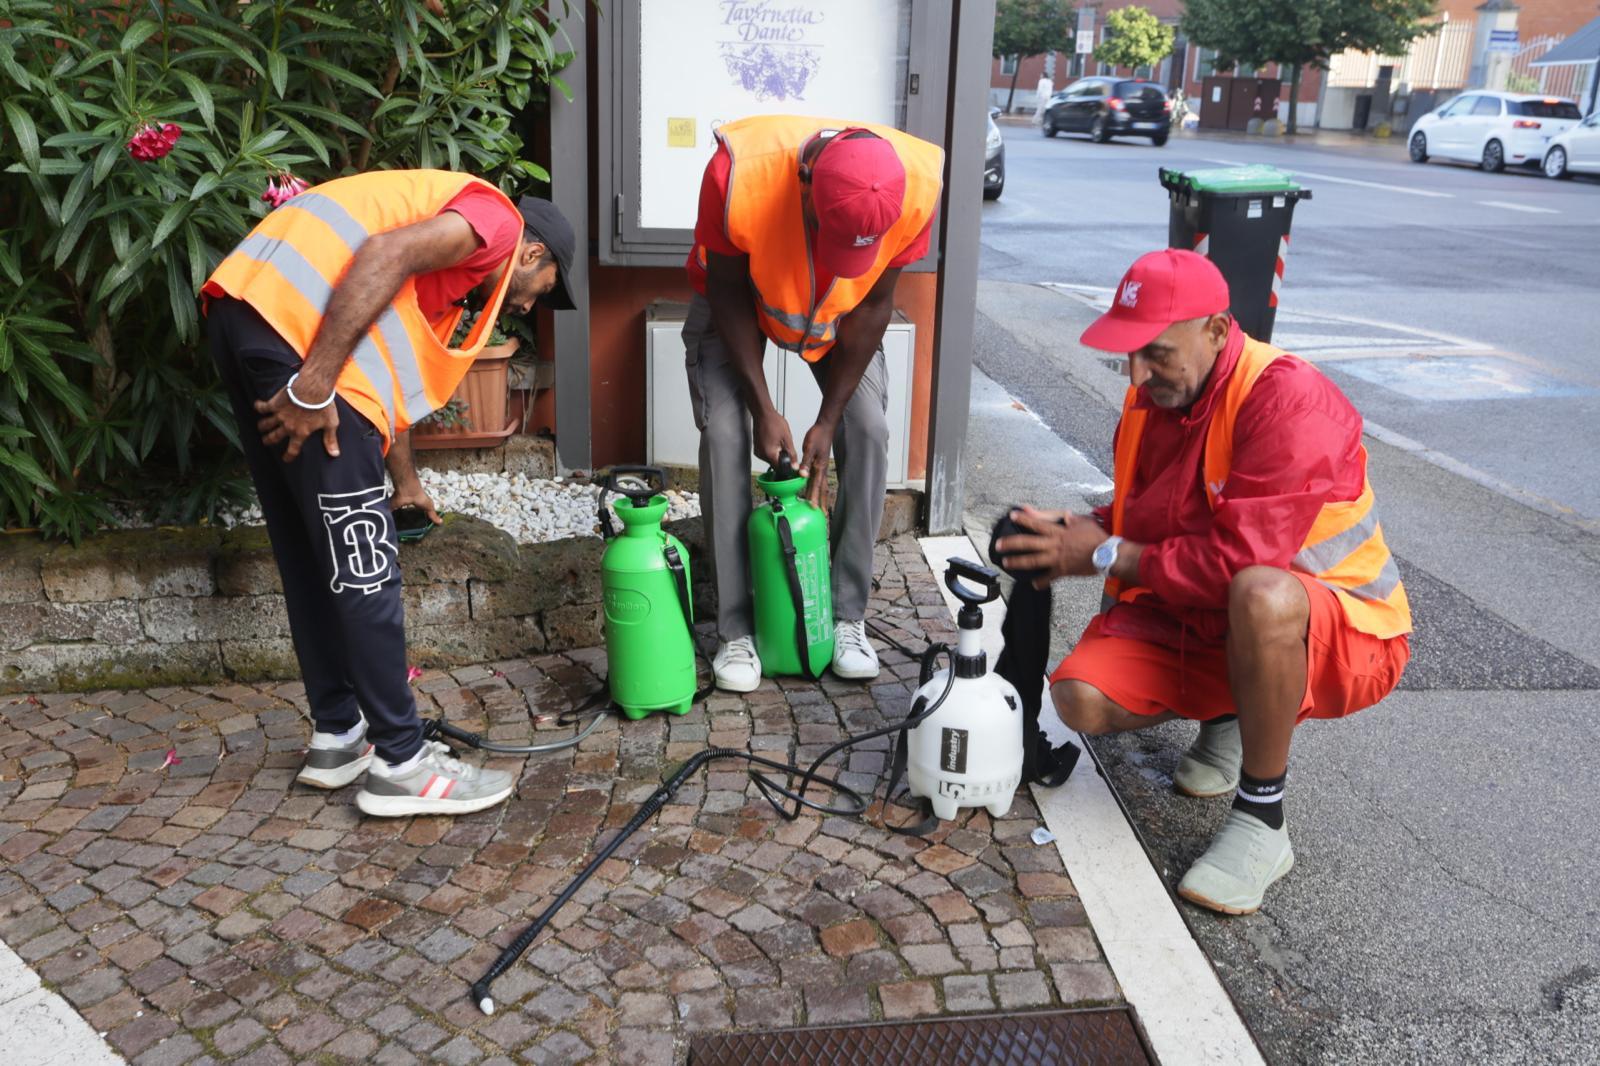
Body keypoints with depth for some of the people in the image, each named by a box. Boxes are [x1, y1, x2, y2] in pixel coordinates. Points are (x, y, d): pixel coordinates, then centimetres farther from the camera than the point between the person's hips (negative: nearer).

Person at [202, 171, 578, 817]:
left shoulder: (454, 267, 31)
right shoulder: (497, 219, 5)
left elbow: (387, 373, 39)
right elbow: (385, 255, -14)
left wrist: (406, 484, 51)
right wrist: (315, 386, -19)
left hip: (244, 314, 10)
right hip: (296, 322, -10)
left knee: (311, 558, 17)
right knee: (364, 569, -2)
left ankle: (338, 737, 28)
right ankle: (402, 764, 8)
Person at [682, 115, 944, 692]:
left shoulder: (917, 186, -33)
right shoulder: (739, 173, -39)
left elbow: (874, 305, -19)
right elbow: (728, 295, -22)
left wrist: (828, 420, -18)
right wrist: (764, 410, -23)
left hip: (842, 309, 2)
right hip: (738, 298, -1)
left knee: (868, 430, -13)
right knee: (724, 434, -16)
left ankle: (848, 617, -1)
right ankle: (735, 629, -7)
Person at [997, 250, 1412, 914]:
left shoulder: (1289, 401, -26)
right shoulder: (1152, 397, 0)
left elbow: (1240, 560, -32)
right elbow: (1142, 514, 14)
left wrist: (1104, 555, -22)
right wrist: (1073, 532, -8)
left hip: (1341, 634, -7)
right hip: (1197, 621, 7)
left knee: (1261, 596, -42)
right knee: (1082, 699, -16)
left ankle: (1261, 822, -21)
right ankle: (1227, 716, 16)